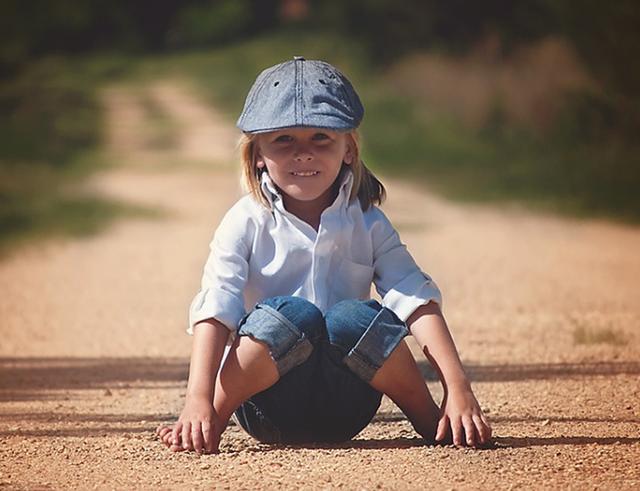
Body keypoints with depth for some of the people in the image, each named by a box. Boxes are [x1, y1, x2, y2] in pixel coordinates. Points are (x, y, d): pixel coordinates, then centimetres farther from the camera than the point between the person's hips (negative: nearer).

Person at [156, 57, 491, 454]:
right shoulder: (247, 224, -1)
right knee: (291, 314, -30)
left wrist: (459, 390, -21)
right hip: (269, 407, -2)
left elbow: (418, 301, -6)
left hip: (344, 411, 2)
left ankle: (431, 421, -9)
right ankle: (215, 420, -16)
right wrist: (198, 402, -30)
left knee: (354, 317, -28)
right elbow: (214, 311, -13)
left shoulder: (367, 224, 5)